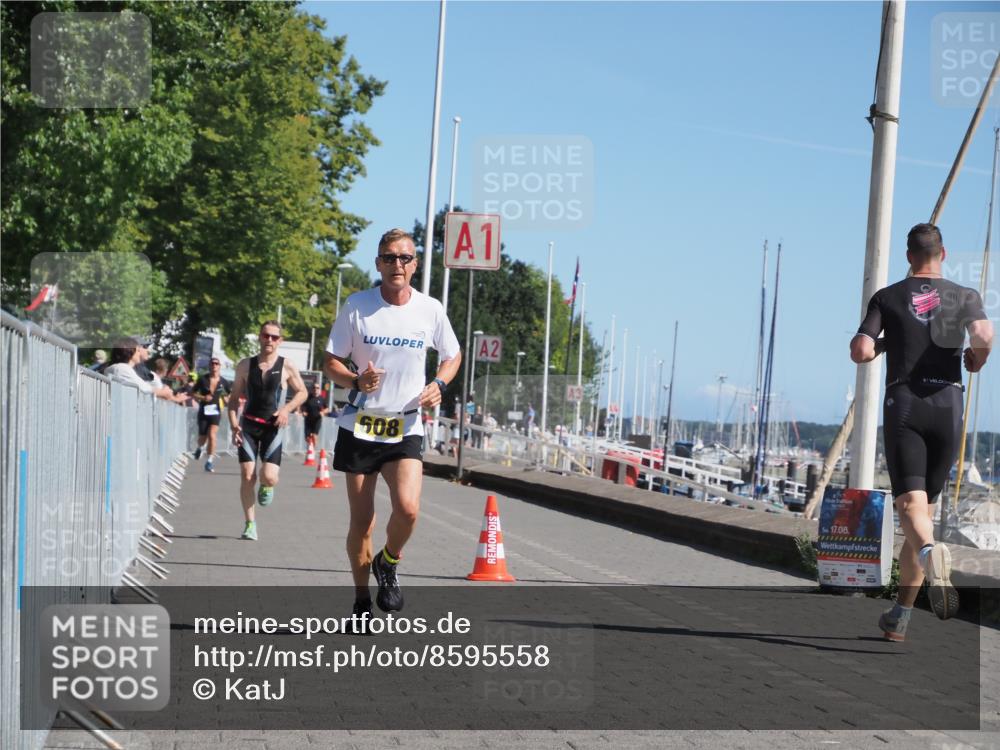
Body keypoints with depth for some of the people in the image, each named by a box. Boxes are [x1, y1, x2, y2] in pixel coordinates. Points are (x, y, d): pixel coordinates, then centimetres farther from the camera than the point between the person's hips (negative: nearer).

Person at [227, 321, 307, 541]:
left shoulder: (287, 366, -1)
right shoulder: (245, 365, 4)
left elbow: (302, 392, 9)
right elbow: (234, 397, 9)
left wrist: (287, 409, -9)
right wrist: (234, 424, -5)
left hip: (273, 427, -1)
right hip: (248, 425, 1)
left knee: (269, 477, -13)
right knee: (247, 475, -7)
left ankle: (266, 487, 26)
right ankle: (250, 523, 3)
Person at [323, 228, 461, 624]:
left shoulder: (430, 309, 0)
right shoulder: (357, 305, -4)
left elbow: (452, 355, 16)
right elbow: (331, 363, 0)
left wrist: (438, 385, -4)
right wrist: (356, 380, -20)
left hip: (405, 429, 0)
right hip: (359, 427, 0)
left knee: (408, 508, -21)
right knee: (361, 520, 3)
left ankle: (388, 564, 11)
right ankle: (361, 600, 21)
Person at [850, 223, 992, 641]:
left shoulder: (887, 297, 7)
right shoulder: (965, 296, 7)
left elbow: (860, 352, -4)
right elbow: (983, 336, -13)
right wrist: (977, 359, 9)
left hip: (903, 406, -2)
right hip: (948, 406, 2)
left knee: (910, 504, -12)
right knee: (926, 506, 11)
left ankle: (932, 554, -49)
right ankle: (899, 616, 13)